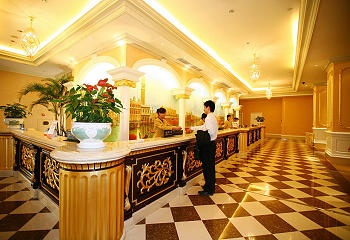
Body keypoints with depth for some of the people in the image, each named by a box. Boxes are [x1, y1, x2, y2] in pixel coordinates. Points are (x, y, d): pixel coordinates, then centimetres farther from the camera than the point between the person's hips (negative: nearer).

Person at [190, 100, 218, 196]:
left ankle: (208, 190, 11)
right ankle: (210, 186, 33)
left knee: (207, 167, -1)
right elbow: (203, 127, 25)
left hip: (208, 145, -10)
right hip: (211, 144, 10)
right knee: (210, 167, 18)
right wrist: (192, 128, 29)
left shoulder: (209, 118, -16)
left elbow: (210, 132, -25)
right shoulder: (212, 117, 16)